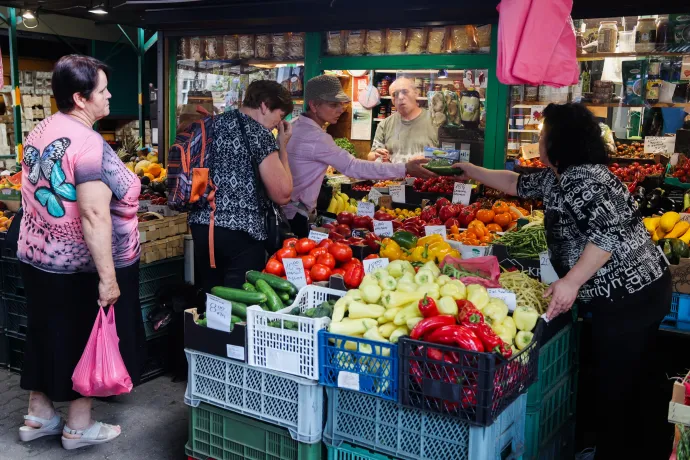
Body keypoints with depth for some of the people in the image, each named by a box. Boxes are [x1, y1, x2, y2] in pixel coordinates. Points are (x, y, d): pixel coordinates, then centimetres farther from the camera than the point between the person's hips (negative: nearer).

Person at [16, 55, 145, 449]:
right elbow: (94, 215, -29)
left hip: (38, 256, 8)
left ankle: (38, 416, 33)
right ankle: (79, 426, 22)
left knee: (48, 336, 19)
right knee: (86, 341, 8)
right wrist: (107, 276, -27)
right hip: (81, 267, -8)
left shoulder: (40, 132, 5)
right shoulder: (89, 144, -23)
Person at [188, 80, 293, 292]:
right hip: (240, 233, -7)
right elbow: (282, 194, -10)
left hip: (201, 225, 8)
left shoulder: (214, 124, 12)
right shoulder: (258, 133, -9)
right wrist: (282, 147, 2)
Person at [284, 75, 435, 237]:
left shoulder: (296, 126, 7)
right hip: (293, 215, -9)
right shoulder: (315, 137, -24)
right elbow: (353, 167, -29)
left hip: (283, 210, 10)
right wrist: (405, 169, -31)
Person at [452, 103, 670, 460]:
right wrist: (472, 171, 33)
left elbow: (610, 232, -28)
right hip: (641, 288, 10)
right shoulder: (558, 178, 12)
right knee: (636, 380, 20)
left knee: (615, 386, 0)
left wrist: (571, 282, -27)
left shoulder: (581, 180, -19)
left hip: (628, 297, -10)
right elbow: (518, 184, 27)